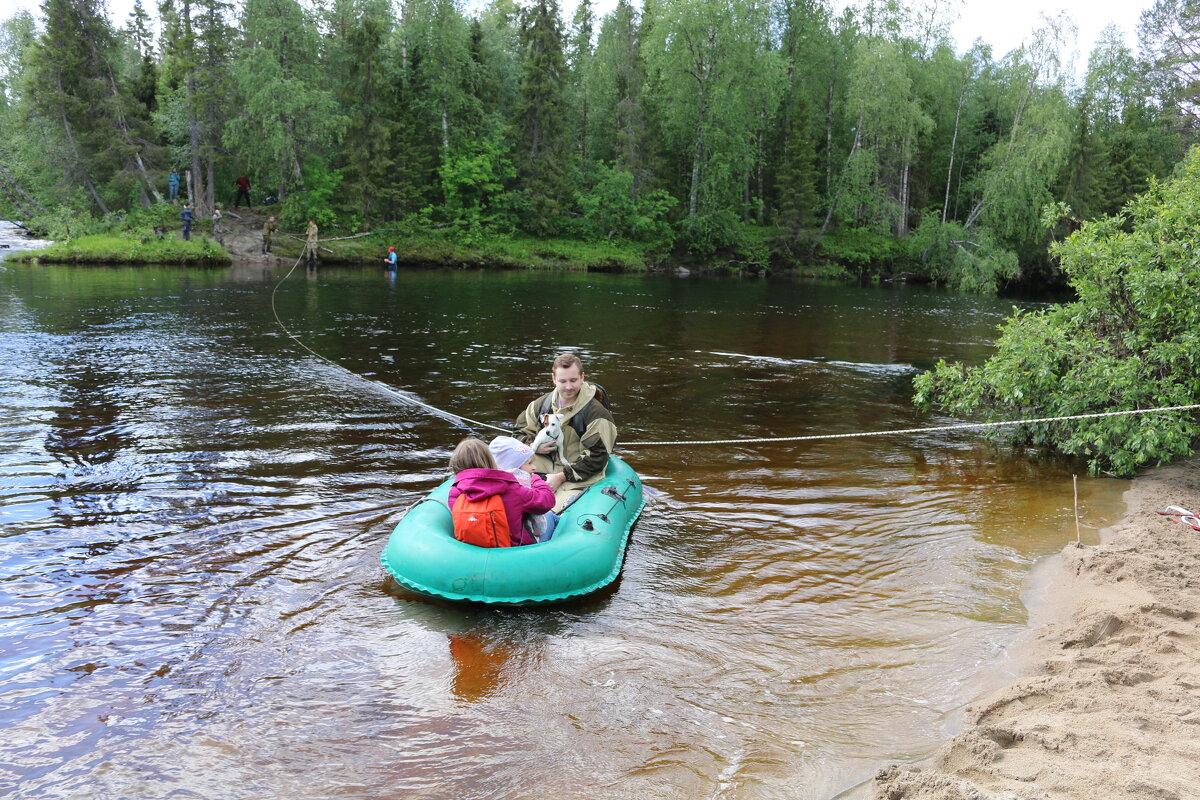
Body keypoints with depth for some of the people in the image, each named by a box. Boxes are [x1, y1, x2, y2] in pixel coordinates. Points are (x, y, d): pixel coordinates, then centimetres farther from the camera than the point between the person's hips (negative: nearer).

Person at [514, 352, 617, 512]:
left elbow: (596, 458, -14)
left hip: (578, 479, -6)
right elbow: (519, 432, 17)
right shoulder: (543, 404, 5)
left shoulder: (596, 413, -12)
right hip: (546, 467, 6)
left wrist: (562, 477, -18)